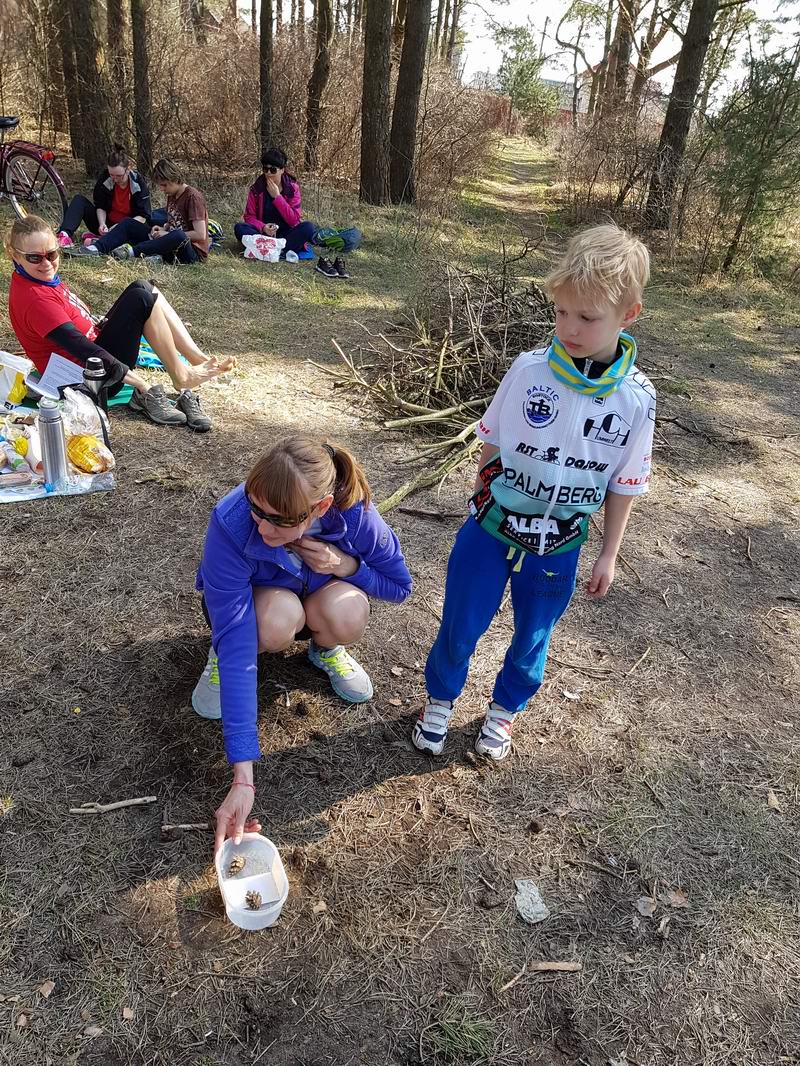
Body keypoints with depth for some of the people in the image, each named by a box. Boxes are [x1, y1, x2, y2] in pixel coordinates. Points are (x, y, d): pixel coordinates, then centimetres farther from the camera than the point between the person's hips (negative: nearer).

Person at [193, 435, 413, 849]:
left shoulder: (354, 512, -32)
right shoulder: (230, 524, -39)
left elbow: (400, 586, -13)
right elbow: (238, 647, -40)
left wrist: (346, 564, -34)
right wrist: (242, 777, -44)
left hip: (322, 588, 2)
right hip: (253, 598, -1)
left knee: (347, 616, -33)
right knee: (278, 620, -37)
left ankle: (325, 648, 5)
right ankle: (220, 650, 0)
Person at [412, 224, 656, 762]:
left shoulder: (636, 398, -12)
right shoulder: (530, 369, -13)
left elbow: (624, 485, -1)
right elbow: (492, 442, 0)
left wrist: (609, 554, 4)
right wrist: (485, 502, 6)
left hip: (558, 546, 1)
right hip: (492, 528, 0)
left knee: (532, 637, 19)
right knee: (459, 626, 11)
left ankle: (505, 709, 46)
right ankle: (440, 699, 39)